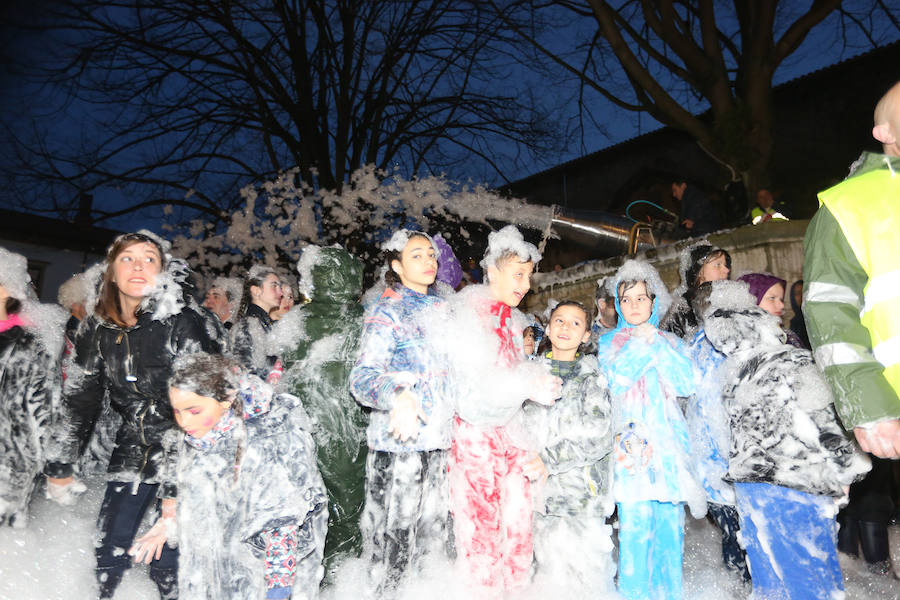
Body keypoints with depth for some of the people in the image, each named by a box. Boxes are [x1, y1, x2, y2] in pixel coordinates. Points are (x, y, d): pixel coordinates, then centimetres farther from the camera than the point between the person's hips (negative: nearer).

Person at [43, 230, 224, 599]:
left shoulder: (184, 323, -18)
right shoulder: (97, 328, 0)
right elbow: (78, 399, 11)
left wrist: (178, 488, -22)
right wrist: (58, 467, 15)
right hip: (133, 450, 5)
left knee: (166, 559, -5)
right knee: (109, 551, 7)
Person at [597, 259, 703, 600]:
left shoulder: (670, 341, 16)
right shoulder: (609, 341, 12)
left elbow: (687, 383, 0)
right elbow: (616, 380, -6)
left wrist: (656, 342, -5)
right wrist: (640, 343, -9)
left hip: (669, 441, 2)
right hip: (632, 440, -2)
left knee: (670, 521, 2)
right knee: (635, 522, -8)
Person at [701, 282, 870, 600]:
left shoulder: (733, 373, 6)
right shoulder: (792, 364, -14)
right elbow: (823, 424, -14)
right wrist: (844, 471, -3)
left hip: (748, 485, 6)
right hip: (795, 485, -6)